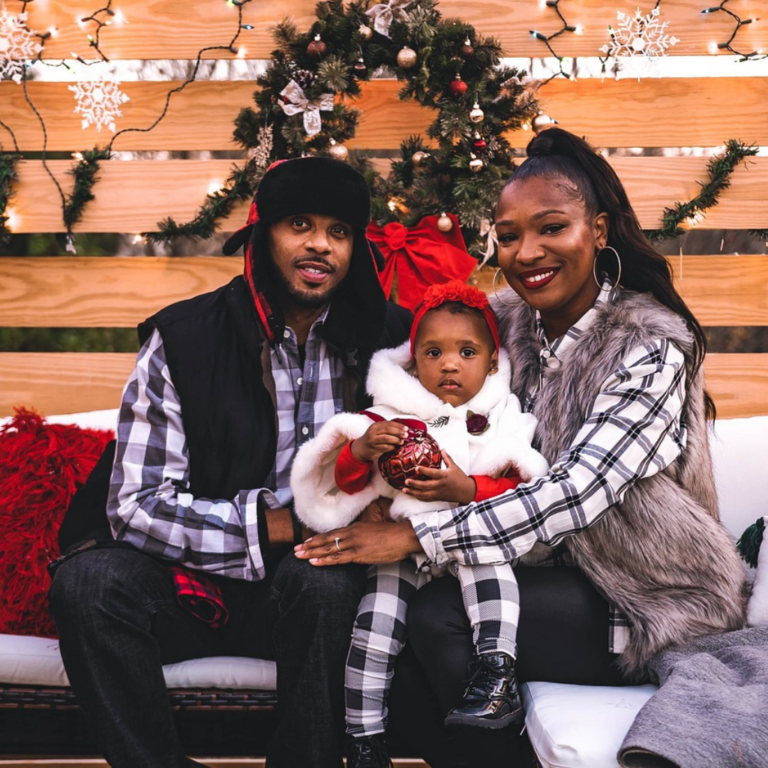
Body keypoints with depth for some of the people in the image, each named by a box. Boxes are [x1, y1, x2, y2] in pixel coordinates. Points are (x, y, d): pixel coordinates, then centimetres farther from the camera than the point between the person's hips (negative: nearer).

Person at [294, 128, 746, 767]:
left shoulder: (651, 348, -19)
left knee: (440, 617, -23)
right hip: (568, 571, 6)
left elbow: (577, 492, -28)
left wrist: (416, 538, -30)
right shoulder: (510, 322, 1)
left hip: (656, 604, -6)